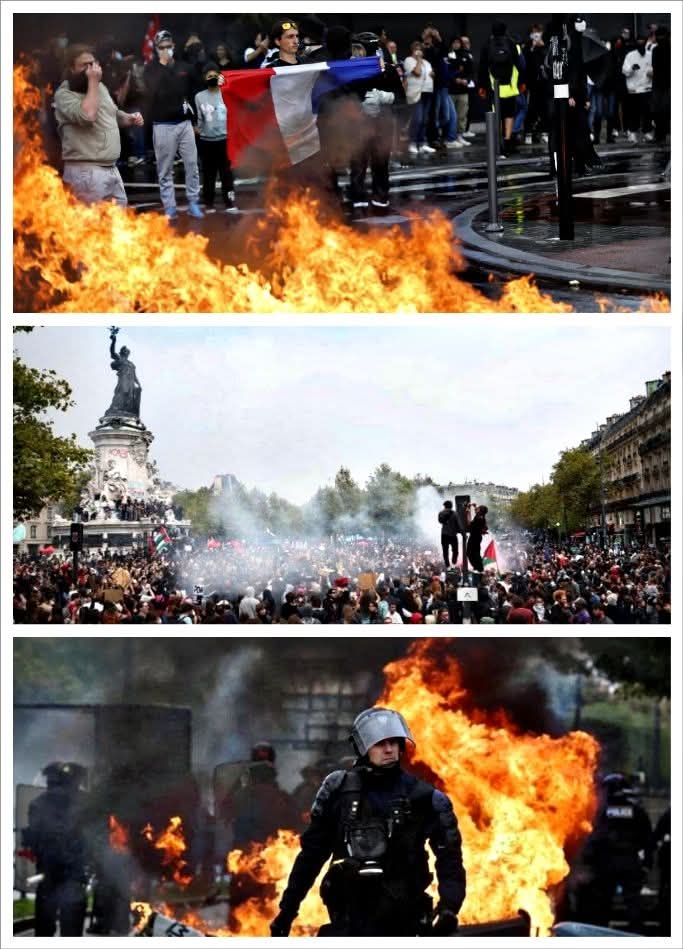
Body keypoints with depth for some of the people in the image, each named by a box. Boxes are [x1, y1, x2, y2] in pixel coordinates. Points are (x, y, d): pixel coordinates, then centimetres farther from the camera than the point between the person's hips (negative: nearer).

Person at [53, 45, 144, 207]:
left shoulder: (100, 87, 15)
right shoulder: (64, 94, -10)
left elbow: (112, 114, 31)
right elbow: (88, 115, -28)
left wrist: (130, 118, 10)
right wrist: (93, 82, -19)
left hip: (111, 168, 9)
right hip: (86, 171, -9)